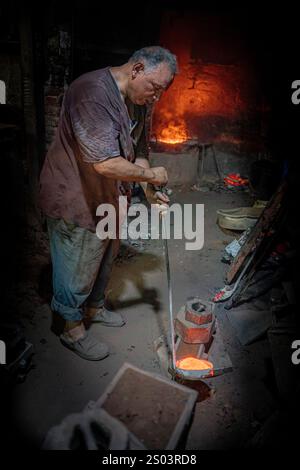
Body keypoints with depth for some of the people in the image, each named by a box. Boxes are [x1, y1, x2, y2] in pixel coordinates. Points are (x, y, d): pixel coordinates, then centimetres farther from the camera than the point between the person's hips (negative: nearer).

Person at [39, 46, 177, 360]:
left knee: (103, 260, 24)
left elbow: (137, 152, 11)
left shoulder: (136, 102, 4)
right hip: (76, 204, -9)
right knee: (77, 272, 8)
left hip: (107, 200, 9)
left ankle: (95, 307, 48)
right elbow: (106, 164, -36)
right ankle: (73, 329, 30)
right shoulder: (92, 93, -28)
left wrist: (150, 190, -4)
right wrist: (151, 175, -22)